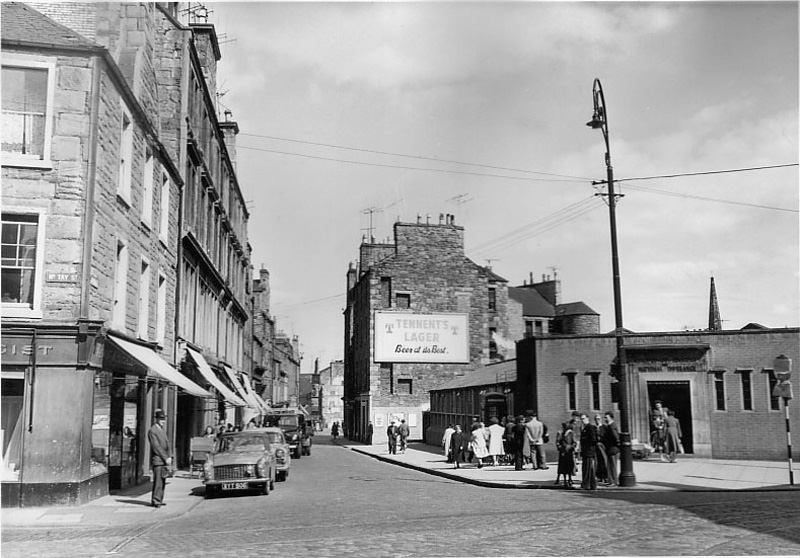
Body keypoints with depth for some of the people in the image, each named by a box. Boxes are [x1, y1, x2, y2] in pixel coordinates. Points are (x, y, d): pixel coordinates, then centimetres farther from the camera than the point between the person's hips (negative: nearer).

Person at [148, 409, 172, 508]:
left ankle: (159, 500, 13)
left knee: (162, 481, 8)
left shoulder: (163, 430, 17)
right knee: (158, 481, -10)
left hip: (164, 460, 8)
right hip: (157, 460, -8)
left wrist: (169, 457, 1)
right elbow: (156, 447, -14)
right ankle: (155, 501, -7)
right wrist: (165, 458, -15)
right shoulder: (152, 431, -9)